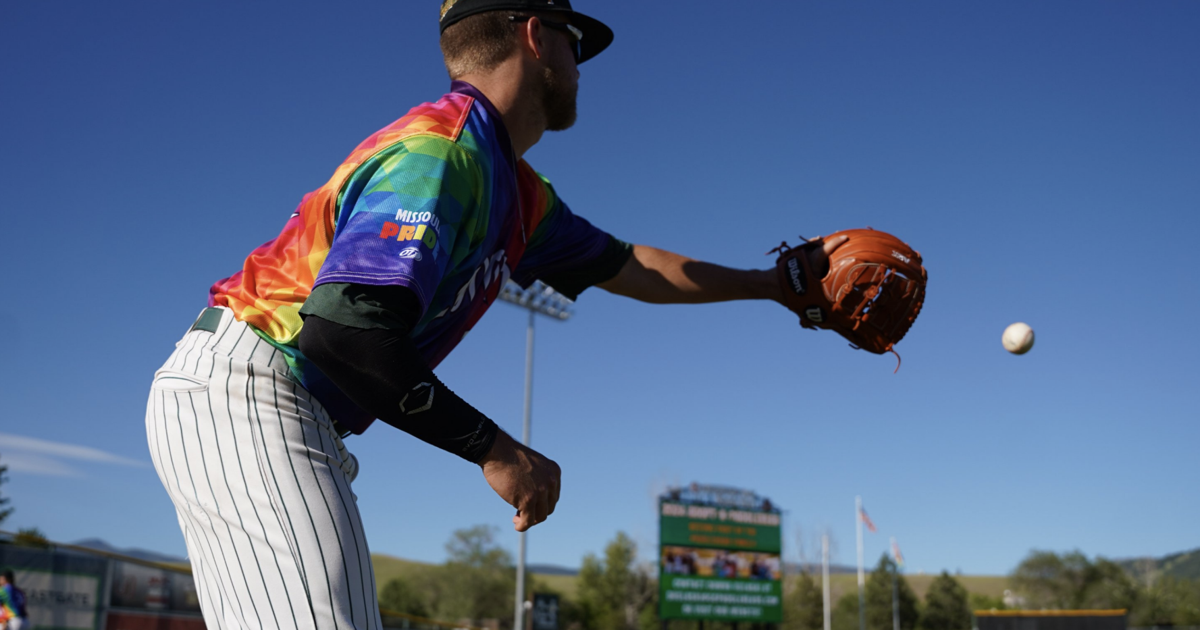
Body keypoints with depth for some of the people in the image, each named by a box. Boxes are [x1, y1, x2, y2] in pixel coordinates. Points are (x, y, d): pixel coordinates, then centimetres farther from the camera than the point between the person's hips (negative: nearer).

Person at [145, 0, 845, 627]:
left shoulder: (516, 192, 15)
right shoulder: (440, 147, -16)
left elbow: (625, 265, 26)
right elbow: (346, 328, -27)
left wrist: (778, 282, 33)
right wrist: (496, 448, -22)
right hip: (244, 393, -10)